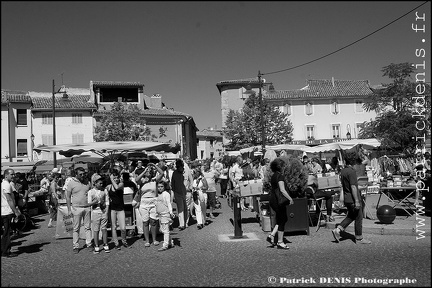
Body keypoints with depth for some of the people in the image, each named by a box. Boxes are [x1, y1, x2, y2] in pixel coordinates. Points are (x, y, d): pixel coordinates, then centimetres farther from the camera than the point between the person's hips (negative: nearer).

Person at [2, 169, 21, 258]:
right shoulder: (6, 185, -16)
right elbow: (9, 200, -20)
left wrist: (16, 208, 21)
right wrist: (16, 211, -18)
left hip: (6, 211, 10)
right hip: (7, 212, -10)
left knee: (7, 231, 14)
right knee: (7, 232, -3)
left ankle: (6, 250, 20)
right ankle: (5, 252, 3)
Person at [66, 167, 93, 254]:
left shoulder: (87, 182, 7)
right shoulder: (71, 183, -3)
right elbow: (68, 197, -1)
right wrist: (69, 209, -5)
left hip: (87, 207, 3)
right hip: (76, 208, -3)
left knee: (88, 227, 6)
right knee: (76, 228, 3)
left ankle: (89, 244, 14)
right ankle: (76, 246, 11)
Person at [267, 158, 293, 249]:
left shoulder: (273, 176, 12)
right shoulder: (280, 176, -16)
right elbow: (282, 190, -25)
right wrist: (290, 199, -19)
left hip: (272, 200, 9)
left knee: (283, 218, 19)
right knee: (282, 221, 1)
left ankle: (271, 235, 14)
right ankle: (280, 242, 9)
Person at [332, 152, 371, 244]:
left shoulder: (343, 171, 7)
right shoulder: (351, 171, -20)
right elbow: (353, 187, -22)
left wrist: (341, 196, 23)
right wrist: (357, 201, -21)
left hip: (347, 199, 8)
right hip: (353, 199, -8)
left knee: (351, 216, 20)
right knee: (358, 218, 6)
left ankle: (337, 230, 10)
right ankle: (359, 238, 16)